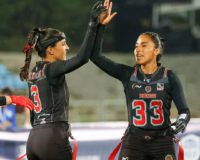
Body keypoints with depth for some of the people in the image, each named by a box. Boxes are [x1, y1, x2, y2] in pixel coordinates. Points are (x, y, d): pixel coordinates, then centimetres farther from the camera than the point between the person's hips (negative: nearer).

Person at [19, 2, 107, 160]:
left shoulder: (33, 73, 17)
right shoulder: (52, 69, -8)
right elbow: (82, 57, -21)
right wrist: (93, 23, -20)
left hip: (34, 139, 8)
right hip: (53, 139, -8)